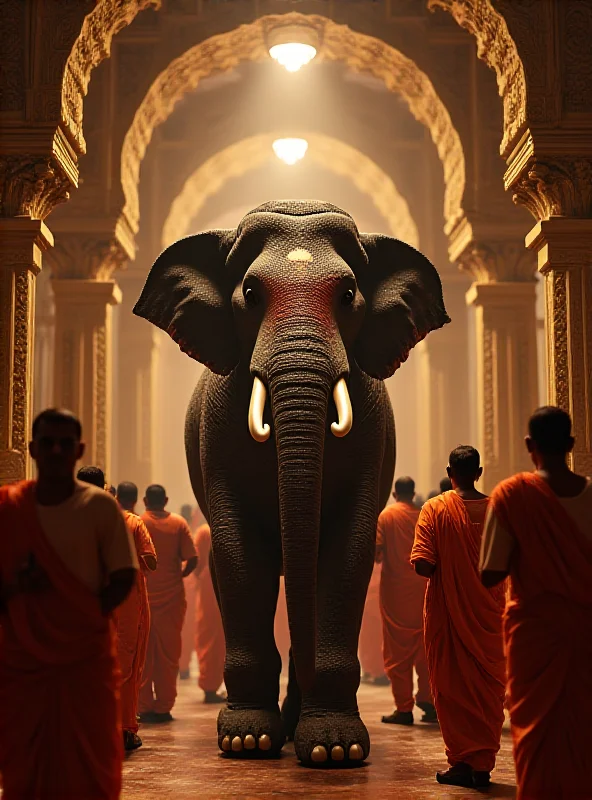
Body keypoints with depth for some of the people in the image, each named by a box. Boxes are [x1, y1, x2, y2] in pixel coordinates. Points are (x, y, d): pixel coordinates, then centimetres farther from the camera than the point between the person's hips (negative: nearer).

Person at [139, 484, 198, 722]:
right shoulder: (179, 523, 1)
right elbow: (192, 560, -6)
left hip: (142, 596, -1)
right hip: (171, 596, 1)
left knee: (143, 653, 6)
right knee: (168, 653, 6)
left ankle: (145, 707, 7)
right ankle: (163, 708, 7)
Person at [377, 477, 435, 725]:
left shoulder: (386, 515, -3)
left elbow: (376, 549, -12)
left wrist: (380, 558, 8)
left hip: (395, 589, -2)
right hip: (422, 588, 2)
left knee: (398, 650, 3)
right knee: (424, 648, 12)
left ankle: (404, 708, 2)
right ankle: (427, 700, 6)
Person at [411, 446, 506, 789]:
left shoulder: (435, 509, -8)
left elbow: (422, 565, -15)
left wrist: (445, 573, 5)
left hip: (448, 612, -2)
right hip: (489, 614, 2)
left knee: (452, 687, 6)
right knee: (489, 689, 9)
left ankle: (462, 762, 6)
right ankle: (483, 764, 9)